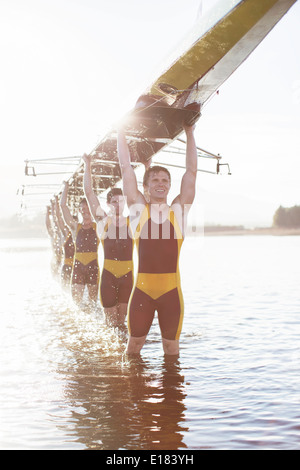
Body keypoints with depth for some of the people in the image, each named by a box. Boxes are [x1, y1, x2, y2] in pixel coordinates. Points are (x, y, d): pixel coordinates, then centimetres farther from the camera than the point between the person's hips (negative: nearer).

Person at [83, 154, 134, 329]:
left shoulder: (132, 221, 5)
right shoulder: (103, 221, 2)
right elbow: (89, 192, -1)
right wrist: (88, 166, -3)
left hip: (127, 275, 1)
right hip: (108, 274, -1)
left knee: (122, 320, 6)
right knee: (111, 322, 1)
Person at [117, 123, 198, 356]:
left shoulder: (179, 211, 6)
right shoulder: (139, 210, 4)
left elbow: (191, 172, 6)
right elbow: (126, 167, 4)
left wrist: (190, 134, 9)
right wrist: (121, 132, 6)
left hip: (171, 290, 1)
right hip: (142, 289, 0)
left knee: (171, 344, 11)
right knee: (135, 342, 10)